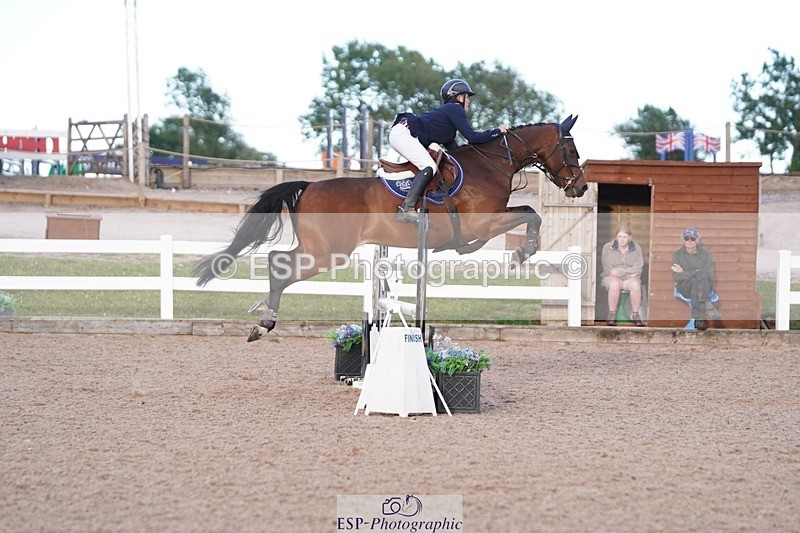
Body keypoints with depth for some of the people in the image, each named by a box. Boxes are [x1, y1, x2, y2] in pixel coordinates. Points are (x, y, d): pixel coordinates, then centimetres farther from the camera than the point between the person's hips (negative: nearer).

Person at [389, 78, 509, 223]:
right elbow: (472, 137, -11)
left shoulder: (448, 111, 25)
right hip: (402, 133, -11)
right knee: (429, 167, -19)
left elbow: (452, 147, 25)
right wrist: (497, 131, -2)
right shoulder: (455, 109, -5)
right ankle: (406, 208, -29)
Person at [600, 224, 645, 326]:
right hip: (611, 278, -1)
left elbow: (638, 269, -6)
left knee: (635, 284, -34)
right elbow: (608, 269, -7)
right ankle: (611, 314, -24)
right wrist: (629, 273, -12)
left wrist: (620, 271, -19)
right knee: (615, 284, -37)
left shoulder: (636, 249, 4)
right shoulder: (607, 248, 0)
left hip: (630, 279, 1)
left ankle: (635, 315, -20)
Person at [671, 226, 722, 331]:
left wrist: (685, 273, -10)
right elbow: (676, 277, -7)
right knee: (700, 274, -32)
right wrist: (698, 272, -16)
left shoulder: (705, 254, 6)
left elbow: (710, 277, -7)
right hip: (685, 289, 0)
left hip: (705, 288, 0)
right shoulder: (678, 254, 6)